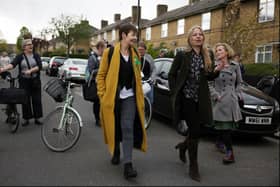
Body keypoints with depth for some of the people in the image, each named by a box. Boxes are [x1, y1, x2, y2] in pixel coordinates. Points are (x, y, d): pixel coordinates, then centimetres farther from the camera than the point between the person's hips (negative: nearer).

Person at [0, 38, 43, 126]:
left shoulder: (36, 55, 3)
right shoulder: (20, 56, -1)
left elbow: (39, 66, -9)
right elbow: (13, 64, -16)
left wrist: (30, 70, -24)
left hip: (35, 81, 1)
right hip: (24, 81, -1)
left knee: (37, 99, 3)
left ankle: (37, 118, 13)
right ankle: (26, 119, 14)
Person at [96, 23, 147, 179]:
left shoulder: (135, 54, 6)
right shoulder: (109, 52, -6)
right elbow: (101, 75, -2)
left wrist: (140, 96, 10)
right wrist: (103, 95, -8)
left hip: (130, 97, 2)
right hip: (113, 97, -1)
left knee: (128, 128, -7)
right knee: (115, 128, 12)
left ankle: (128, 164, -6)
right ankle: (116, 152, 38)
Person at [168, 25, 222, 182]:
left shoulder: (207, 56, 7)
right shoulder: (182, 55, -5)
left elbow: (208, 77, 12)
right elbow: (172, 75, 0)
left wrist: (216, 71, -8)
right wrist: (175, 94, -6)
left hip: (201, 99, 5)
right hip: (186, 98, -4)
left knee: (196, 130, 9)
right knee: (195, 131, -5)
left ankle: (184, 145, 43)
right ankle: (193, 166, 11)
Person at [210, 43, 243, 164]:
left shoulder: (235, 66, 8)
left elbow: (238, 83, 17)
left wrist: (238, 95, 7)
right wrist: (215, 95, -11)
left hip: (232, 101, 3)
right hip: (220, 101, -3)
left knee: (229, 125, 8)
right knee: (225, 126, -4)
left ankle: (219, 142, 33)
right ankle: (229, 152, 4)